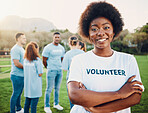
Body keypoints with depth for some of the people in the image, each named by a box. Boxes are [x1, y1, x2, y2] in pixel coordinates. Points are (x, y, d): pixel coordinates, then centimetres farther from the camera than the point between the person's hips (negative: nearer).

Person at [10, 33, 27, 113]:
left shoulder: (21, 49, 15)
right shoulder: (15, 49, -17)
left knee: (19, 93, 20)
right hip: (17, 76, -10)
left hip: (22, 75, 10)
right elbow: (16, 63, -24)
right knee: (15, 94, 1)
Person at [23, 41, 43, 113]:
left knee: (27, 102, 17)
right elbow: (40, 74, -13)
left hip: (27, 85, 6)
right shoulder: (37, 60, -14)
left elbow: (25, 71, 11)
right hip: (35, 86, -6)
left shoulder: (25, 60, 4)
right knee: (34, 104, 3)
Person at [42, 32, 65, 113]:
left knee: (57, 88, 14)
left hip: (60, 70, 5)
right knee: (49, 89, -1)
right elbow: (44, 60, -4)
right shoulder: (48, 48, -8)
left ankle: (56, 104, 28)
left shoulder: (62, 48, 10)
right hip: (51, 71, -5)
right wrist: (49, 68, 6)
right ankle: (47, 106, 10)